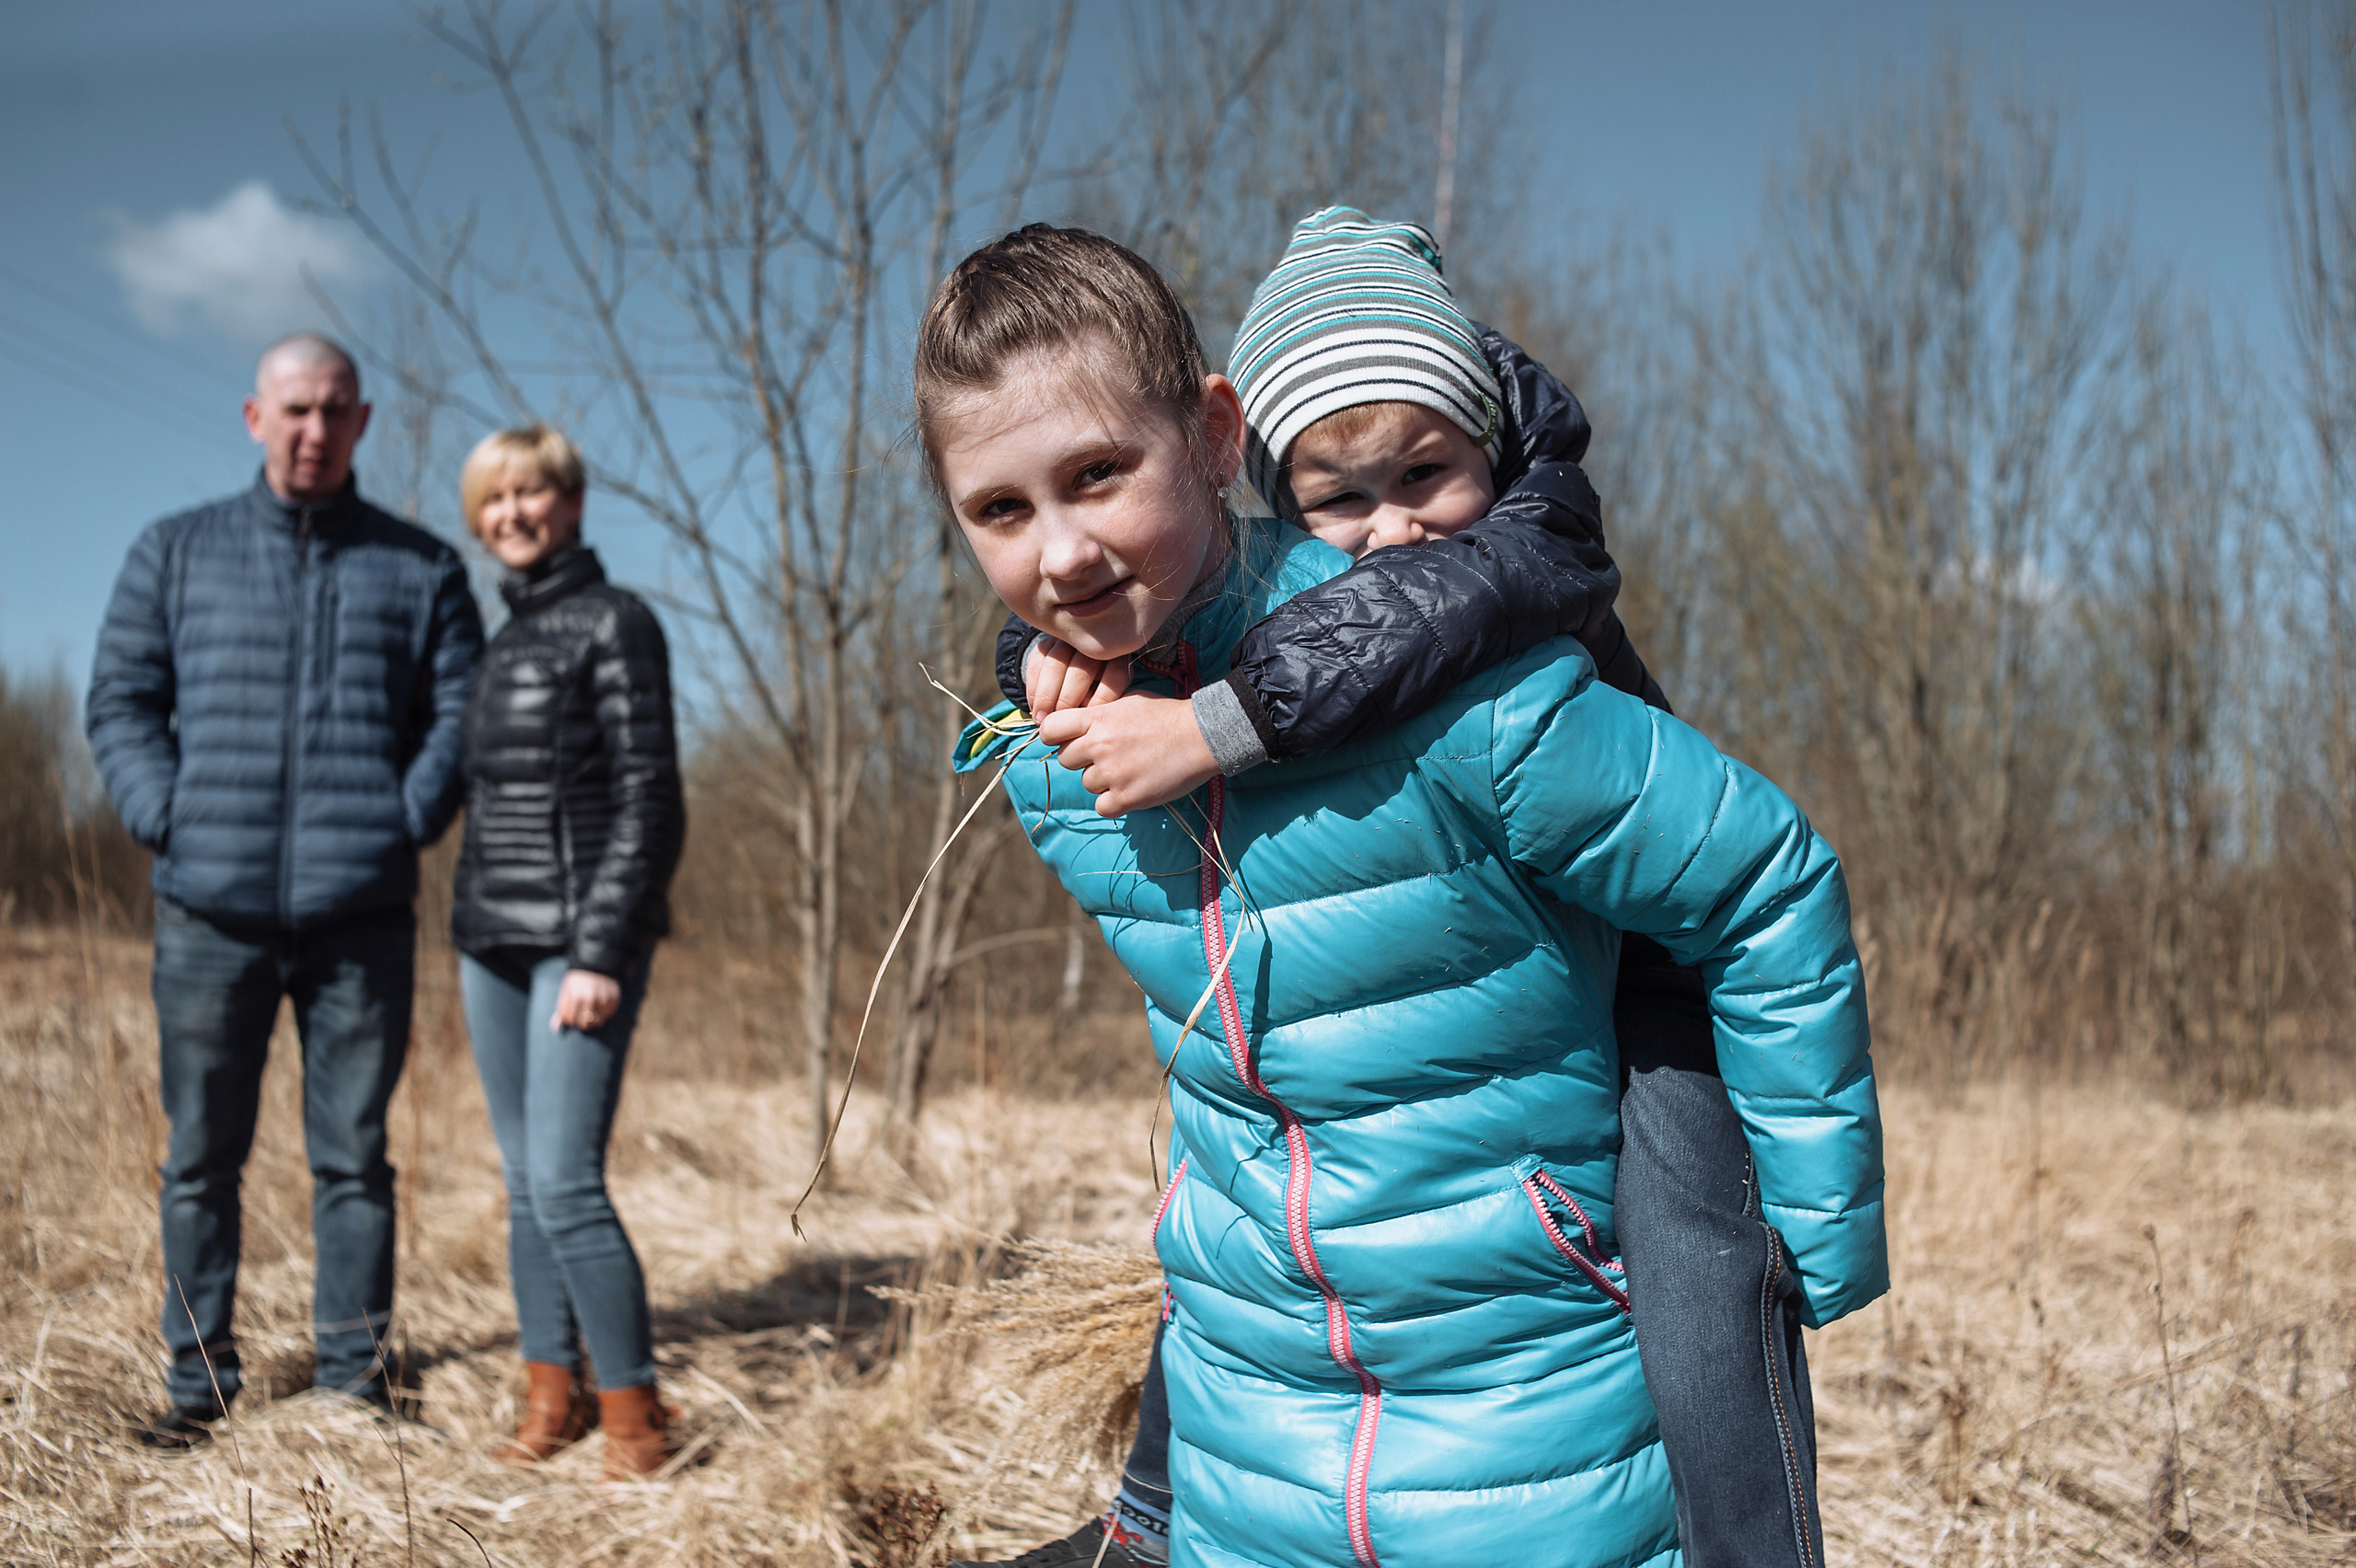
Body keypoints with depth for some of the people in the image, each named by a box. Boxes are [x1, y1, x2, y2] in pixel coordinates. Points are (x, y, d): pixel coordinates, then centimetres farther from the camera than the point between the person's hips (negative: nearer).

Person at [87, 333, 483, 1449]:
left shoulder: (420, 569, 9)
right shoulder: (175, 553, 11)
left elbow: (460, 716, 7)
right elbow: (120, 701, 10)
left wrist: (406, 823, -6)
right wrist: (167, 817, -4)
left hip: (363, 916, 0)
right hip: (209, 910, 1)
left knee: (353, 1156, 5)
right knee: (201, 1156, 6)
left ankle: (355, 1375, 16)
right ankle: (199, 1377, 18)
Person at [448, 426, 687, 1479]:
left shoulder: (614, 625, -5)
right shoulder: (498, 639, 16)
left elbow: (650, 804, -11)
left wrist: (602, 953, -17)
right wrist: (471, 927, 16)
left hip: (581, 938, -7)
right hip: (492, 940, 7)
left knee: (565, 1183, -11)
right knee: (524, 1183, 8)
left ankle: (634, 1410, -1)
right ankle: (552, 1393, 17)